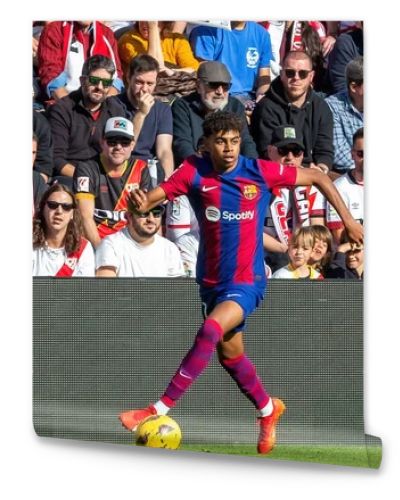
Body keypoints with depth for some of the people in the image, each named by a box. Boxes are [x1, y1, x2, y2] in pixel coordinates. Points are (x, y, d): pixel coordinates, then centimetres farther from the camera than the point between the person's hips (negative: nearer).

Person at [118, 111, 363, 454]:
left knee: (210, 332, -27)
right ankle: (268, 409, 45)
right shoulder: (195, 172, -9)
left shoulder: (261, 172, -11)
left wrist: (348, 220, 2)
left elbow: (318, 178, 3)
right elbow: (156, 195, -23)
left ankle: (159, 409, -26)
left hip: (247, 280, -4)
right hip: (212, 281, 4)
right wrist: (141, 203, -46)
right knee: (229, 352, 18)